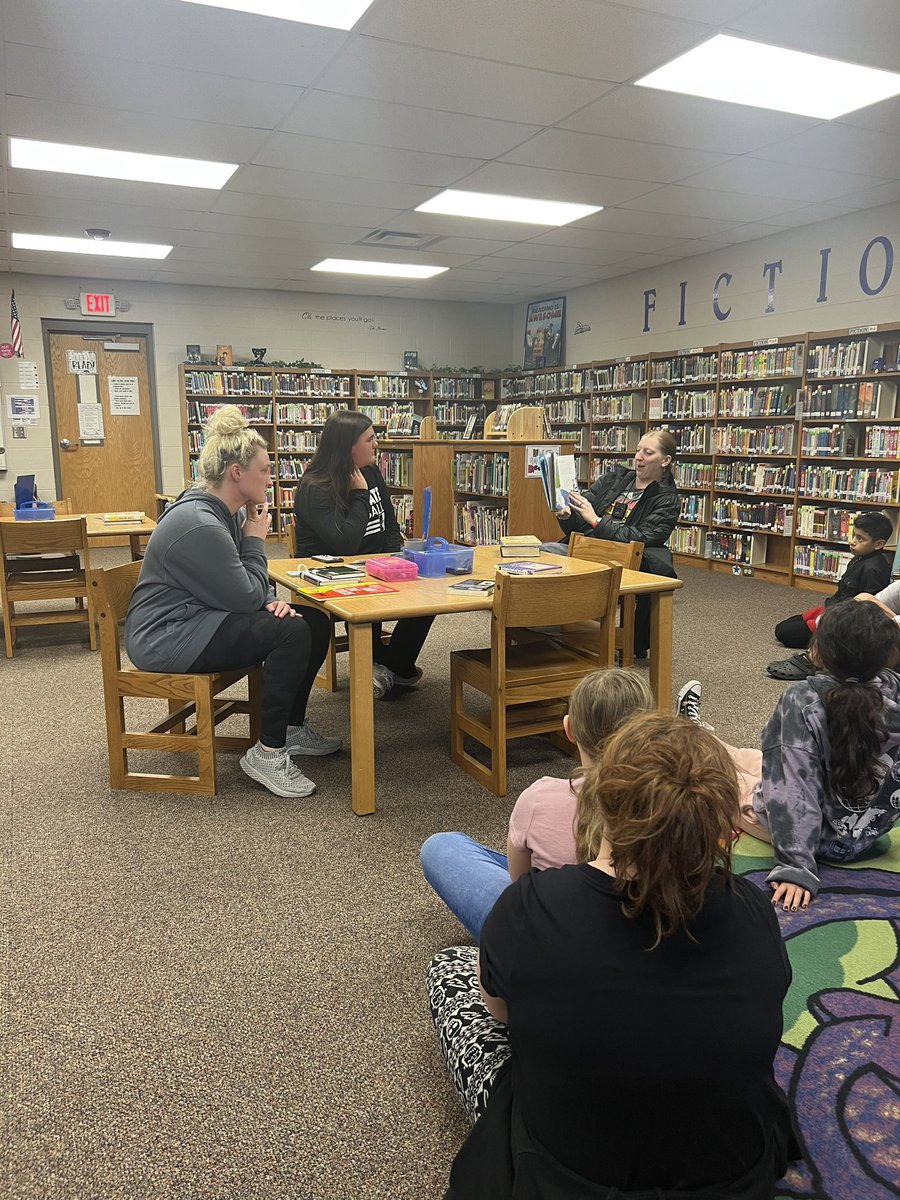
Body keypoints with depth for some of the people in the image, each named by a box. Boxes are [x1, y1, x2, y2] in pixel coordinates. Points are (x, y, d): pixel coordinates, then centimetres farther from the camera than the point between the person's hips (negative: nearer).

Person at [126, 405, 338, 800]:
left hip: (199, 618, 10)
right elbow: (246, 597, -22)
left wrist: (270, 601, -8)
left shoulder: (228, 513, 7)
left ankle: (292, 728, 15)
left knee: (315, 622, 2)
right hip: (166, 640, -10)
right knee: (292, 633, -25)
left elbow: (247, 586, 14)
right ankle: (267, 753, -13)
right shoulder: (198, 525, -26)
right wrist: (256, 540, -9)